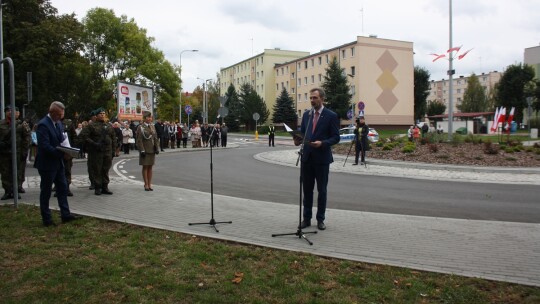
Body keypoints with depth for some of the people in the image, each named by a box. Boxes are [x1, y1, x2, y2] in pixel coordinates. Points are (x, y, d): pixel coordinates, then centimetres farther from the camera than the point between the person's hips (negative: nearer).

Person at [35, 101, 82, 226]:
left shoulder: (58, 123, 10)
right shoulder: (43, 125, -17)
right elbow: (45, 146, -24)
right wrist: (62, 153, -25)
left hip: (58, 162, 8)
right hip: (47, 164, -8)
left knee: (62, 188, 10)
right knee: (46, 191, 3)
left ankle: (66, 214, 17)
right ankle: (47, 219, 13)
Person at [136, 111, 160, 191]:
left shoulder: (153, 126, 11)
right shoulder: (140, 127, -6)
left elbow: (156, 138, 12)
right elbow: (139, 140, -10)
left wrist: (157, 148, 3)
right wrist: (142, 150, -16)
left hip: (152, 150, 5)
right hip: (145, 151, -5)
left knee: (150, 167, 9)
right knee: (145, 167, 1)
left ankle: (149, 184, 14)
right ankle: (146, 185, 7)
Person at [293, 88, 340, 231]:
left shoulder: (331, 116, -5)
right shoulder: (306, 114, 10)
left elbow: (336, 137, -6)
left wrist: (322, 143, -22)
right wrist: (298, 140, -7)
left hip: (322, 158, -4)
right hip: (307, 157, 4)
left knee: (322, 190, 7)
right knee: (307, 189, 10)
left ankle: (320, 219, 18)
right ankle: (306, 218, 19)